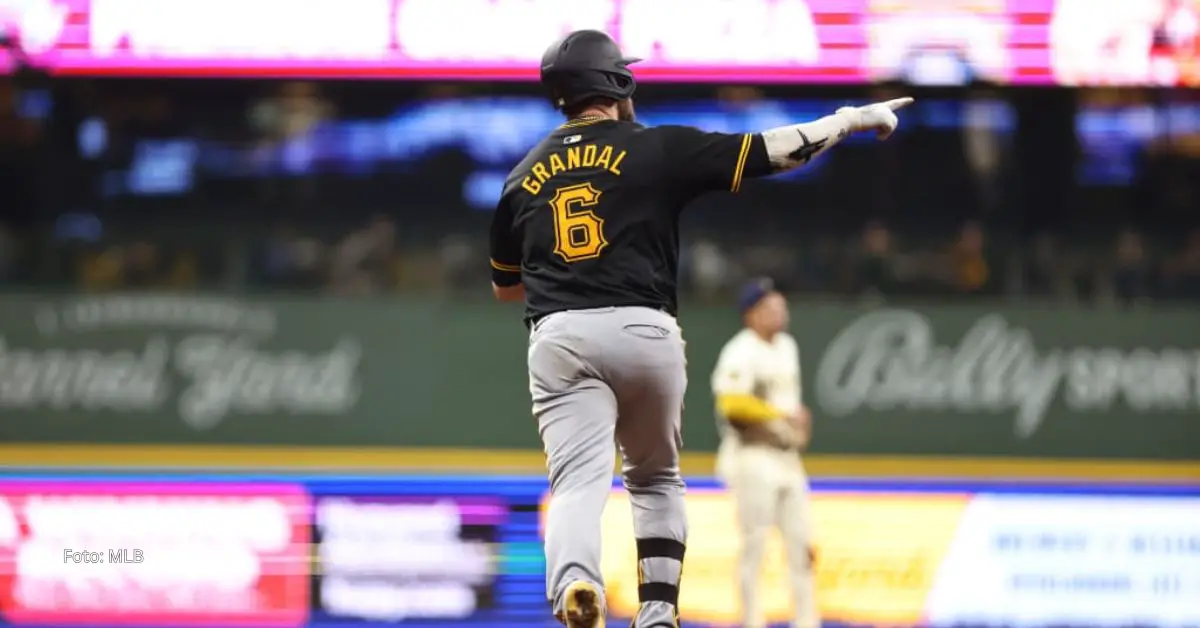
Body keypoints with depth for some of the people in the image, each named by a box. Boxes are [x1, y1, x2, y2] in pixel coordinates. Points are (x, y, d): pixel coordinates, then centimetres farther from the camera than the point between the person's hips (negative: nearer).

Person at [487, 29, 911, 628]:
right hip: (645, 332, -1)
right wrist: (853, 118, 13)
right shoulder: (656, 150, 4)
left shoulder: (523, 177, 14)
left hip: (558, 337, 1)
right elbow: (774, 149, 1)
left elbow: (504, 285, 25)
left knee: (578, 479, -13)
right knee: (655, 478, 22)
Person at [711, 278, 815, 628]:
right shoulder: (741, 352, -13)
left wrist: (799, 423, 9)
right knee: (754, 543, -5)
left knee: (801, 542, 7)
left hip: (787, 457, 8)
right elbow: (732, 403, -24)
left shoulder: (787, 346, 15)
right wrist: (782, 415, -20)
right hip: (753, 458, -8)